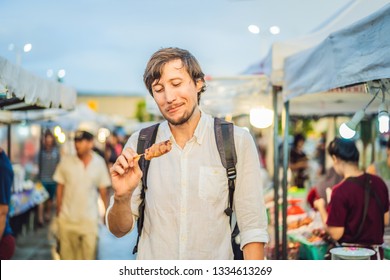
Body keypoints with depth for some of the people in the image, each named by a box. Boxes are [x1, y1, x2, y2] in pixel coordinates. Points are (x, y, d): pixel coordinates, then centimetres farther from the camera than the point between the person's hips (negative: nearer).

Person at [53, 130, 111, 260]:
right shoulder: (66, 161, -3)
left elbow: (103, 190, 5)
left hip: (89, 219, 0)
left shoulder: (99, 163, -1)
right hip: (67, 218, 0)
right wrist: (58, 212, 4)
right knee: (67, 252, 8)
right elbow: (60, 187, 4)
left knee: (89, 252, 1)